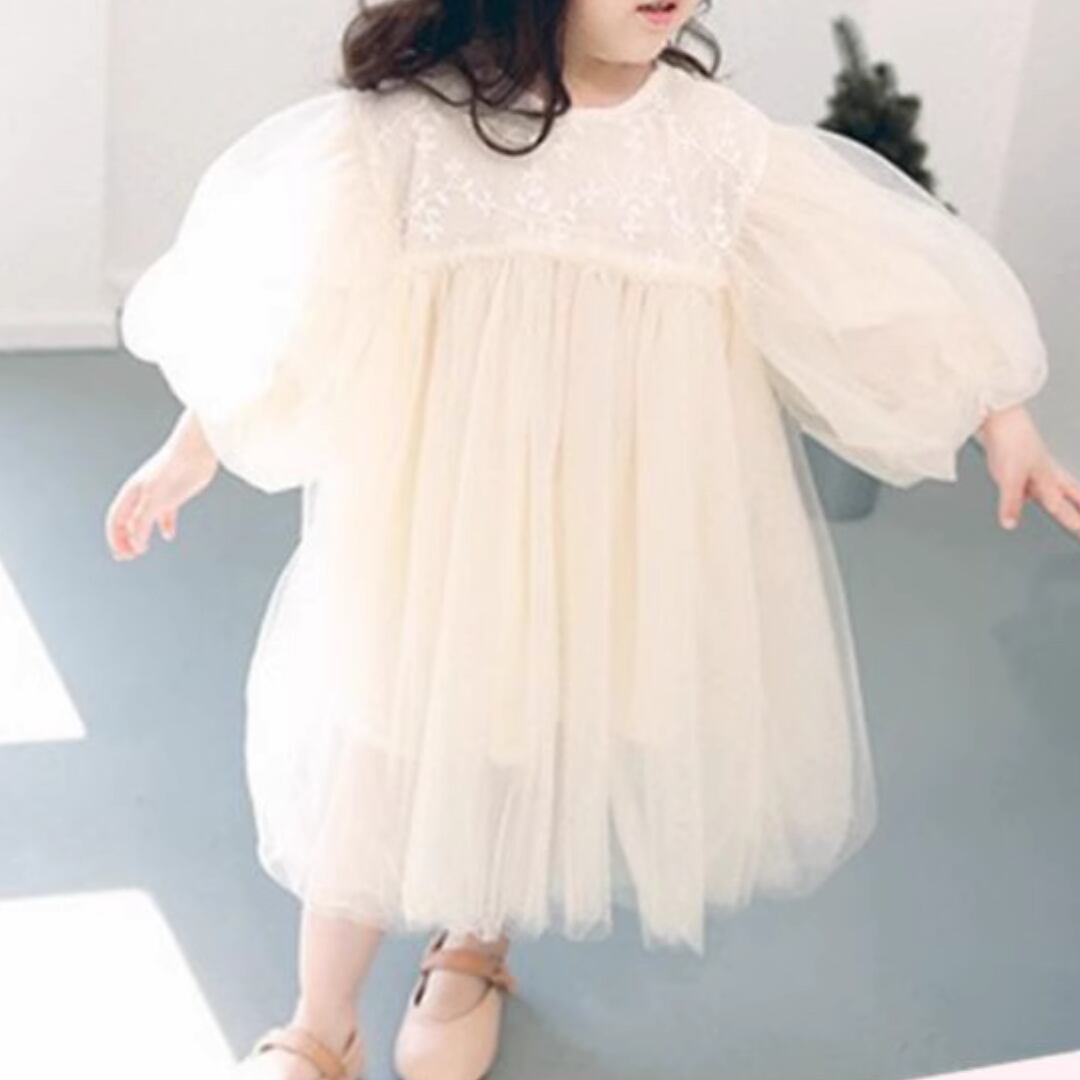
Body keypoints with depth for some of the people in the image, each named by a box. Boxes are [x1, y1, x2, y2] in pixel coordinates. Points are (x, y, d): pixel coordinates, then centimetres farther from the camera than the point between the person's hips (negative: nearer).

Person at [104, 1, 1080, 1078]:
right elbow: (295, 302, -3)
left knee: (565, 731, 16)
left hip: (621, 526, 2)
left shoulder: (717, 134, -5)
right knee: (382, 752, 9)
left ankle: (473, 946, 48)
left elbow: (874, 281, 0)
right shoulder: (413, 114, -11)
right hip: (436, 509, -2)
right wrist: (192, 450, 2)